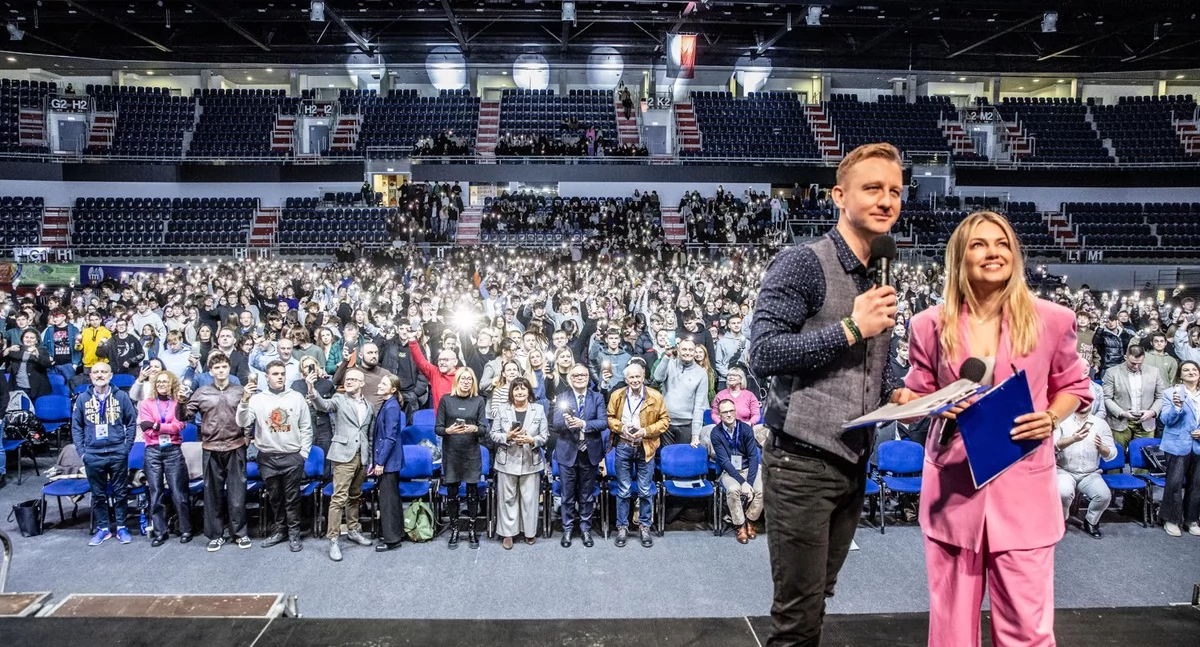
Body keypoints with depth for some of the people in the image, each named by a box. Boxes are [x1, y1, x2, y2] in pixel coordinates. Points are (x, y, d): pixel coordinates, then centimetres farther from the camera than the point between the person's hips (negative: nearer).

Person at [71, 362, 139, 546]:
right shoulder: (83, 399, 4)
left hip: (117, 454, -1)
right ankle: (103, 528, 20)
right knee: (98, 494, 9)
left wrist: (126, 447, -4)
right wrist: (81, 452, -1)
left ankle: (120, 527, 18)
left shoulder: (121, 396, 1)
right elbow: (76, 427, 7)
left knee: (120, 492, 6)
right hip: (93, 455, 1)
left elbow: (131, 422, 4)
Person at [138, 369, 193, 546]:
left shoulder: (178, 404, 6)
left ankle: (186, 530, 7)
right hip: (153, 452, 2)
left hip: (173, 451, -1)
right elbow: (147, 430, -2)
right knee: (155, 493, 4)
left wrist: (157, 426, -11)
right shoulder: (146, 404, 9)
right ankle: (159, 531, 11)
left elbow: (178, 426, -8)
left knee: (178, 492, -2)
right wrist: (169, 427, -8)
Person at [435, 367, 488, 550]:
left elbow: (484, 428, -3)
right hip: (451, 452, 0)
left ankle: (472, 530, 15)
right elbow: (437, 428, -2)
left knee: (472, 491, 4)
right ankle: (454, 530, 17)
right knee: (452, 491, 5)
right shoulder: (446, 399, -1)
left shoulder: (479, 401, 1)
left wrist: (475, 429, -24)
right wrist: (447, 430, -22)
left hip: (471, 453, 0)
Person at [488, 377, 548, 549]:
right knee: (507, 498, 6)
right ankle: (507, 532, 16)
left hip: (530, 462, 0)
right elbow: (494, 434, 1)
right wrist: (507, 437, -17)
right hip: (507, 461, 0)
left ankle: (530, 531, 19)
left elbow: (544, 436, 1)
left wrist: (532, 440, -17)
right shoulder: (502, 410, 2)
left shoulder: (539, 410, 3)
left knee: (529, 498, 5)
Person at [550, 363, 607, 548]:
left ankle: (585, 529, 25)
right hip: (568, 453, -1)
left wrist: (583, 424, -26)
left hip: (590, 453, 1)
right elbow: (555, 424, -11)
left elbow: (604, 422, -11)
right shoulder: (562, 398, 0)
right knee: (568, 495, 8)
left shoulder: (598, 398, 2)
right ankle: (567, 529, 21)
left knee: (587, 495, 12)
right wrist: (566, 422, -33)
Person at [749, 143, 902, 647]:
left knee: (816, 602, 18)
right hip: (803, 463, -7)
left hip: (854, 466, 8)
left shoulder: (882, 280, 13)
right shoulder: (803, 263, -12)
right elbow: (762, 355, -21)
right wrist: (852, 328, -19)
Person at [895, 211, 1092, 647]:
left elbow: (1072, 386, 13)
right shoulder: (931, 325, 0)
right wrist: (905, 401, -13)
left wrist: (1051, 419, -7)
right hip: (953, 485, 1)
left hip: (1023, 486, 0)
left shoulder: (1052, 320, -1)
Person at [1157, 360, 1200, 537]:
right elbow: (1166, 420, -9)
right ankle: (1171, 520, 4)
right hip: (1177, 445, -4)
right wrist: (1176, 407, -26)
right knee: (1174, 483, -6)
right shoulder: (1171, 393, -2)